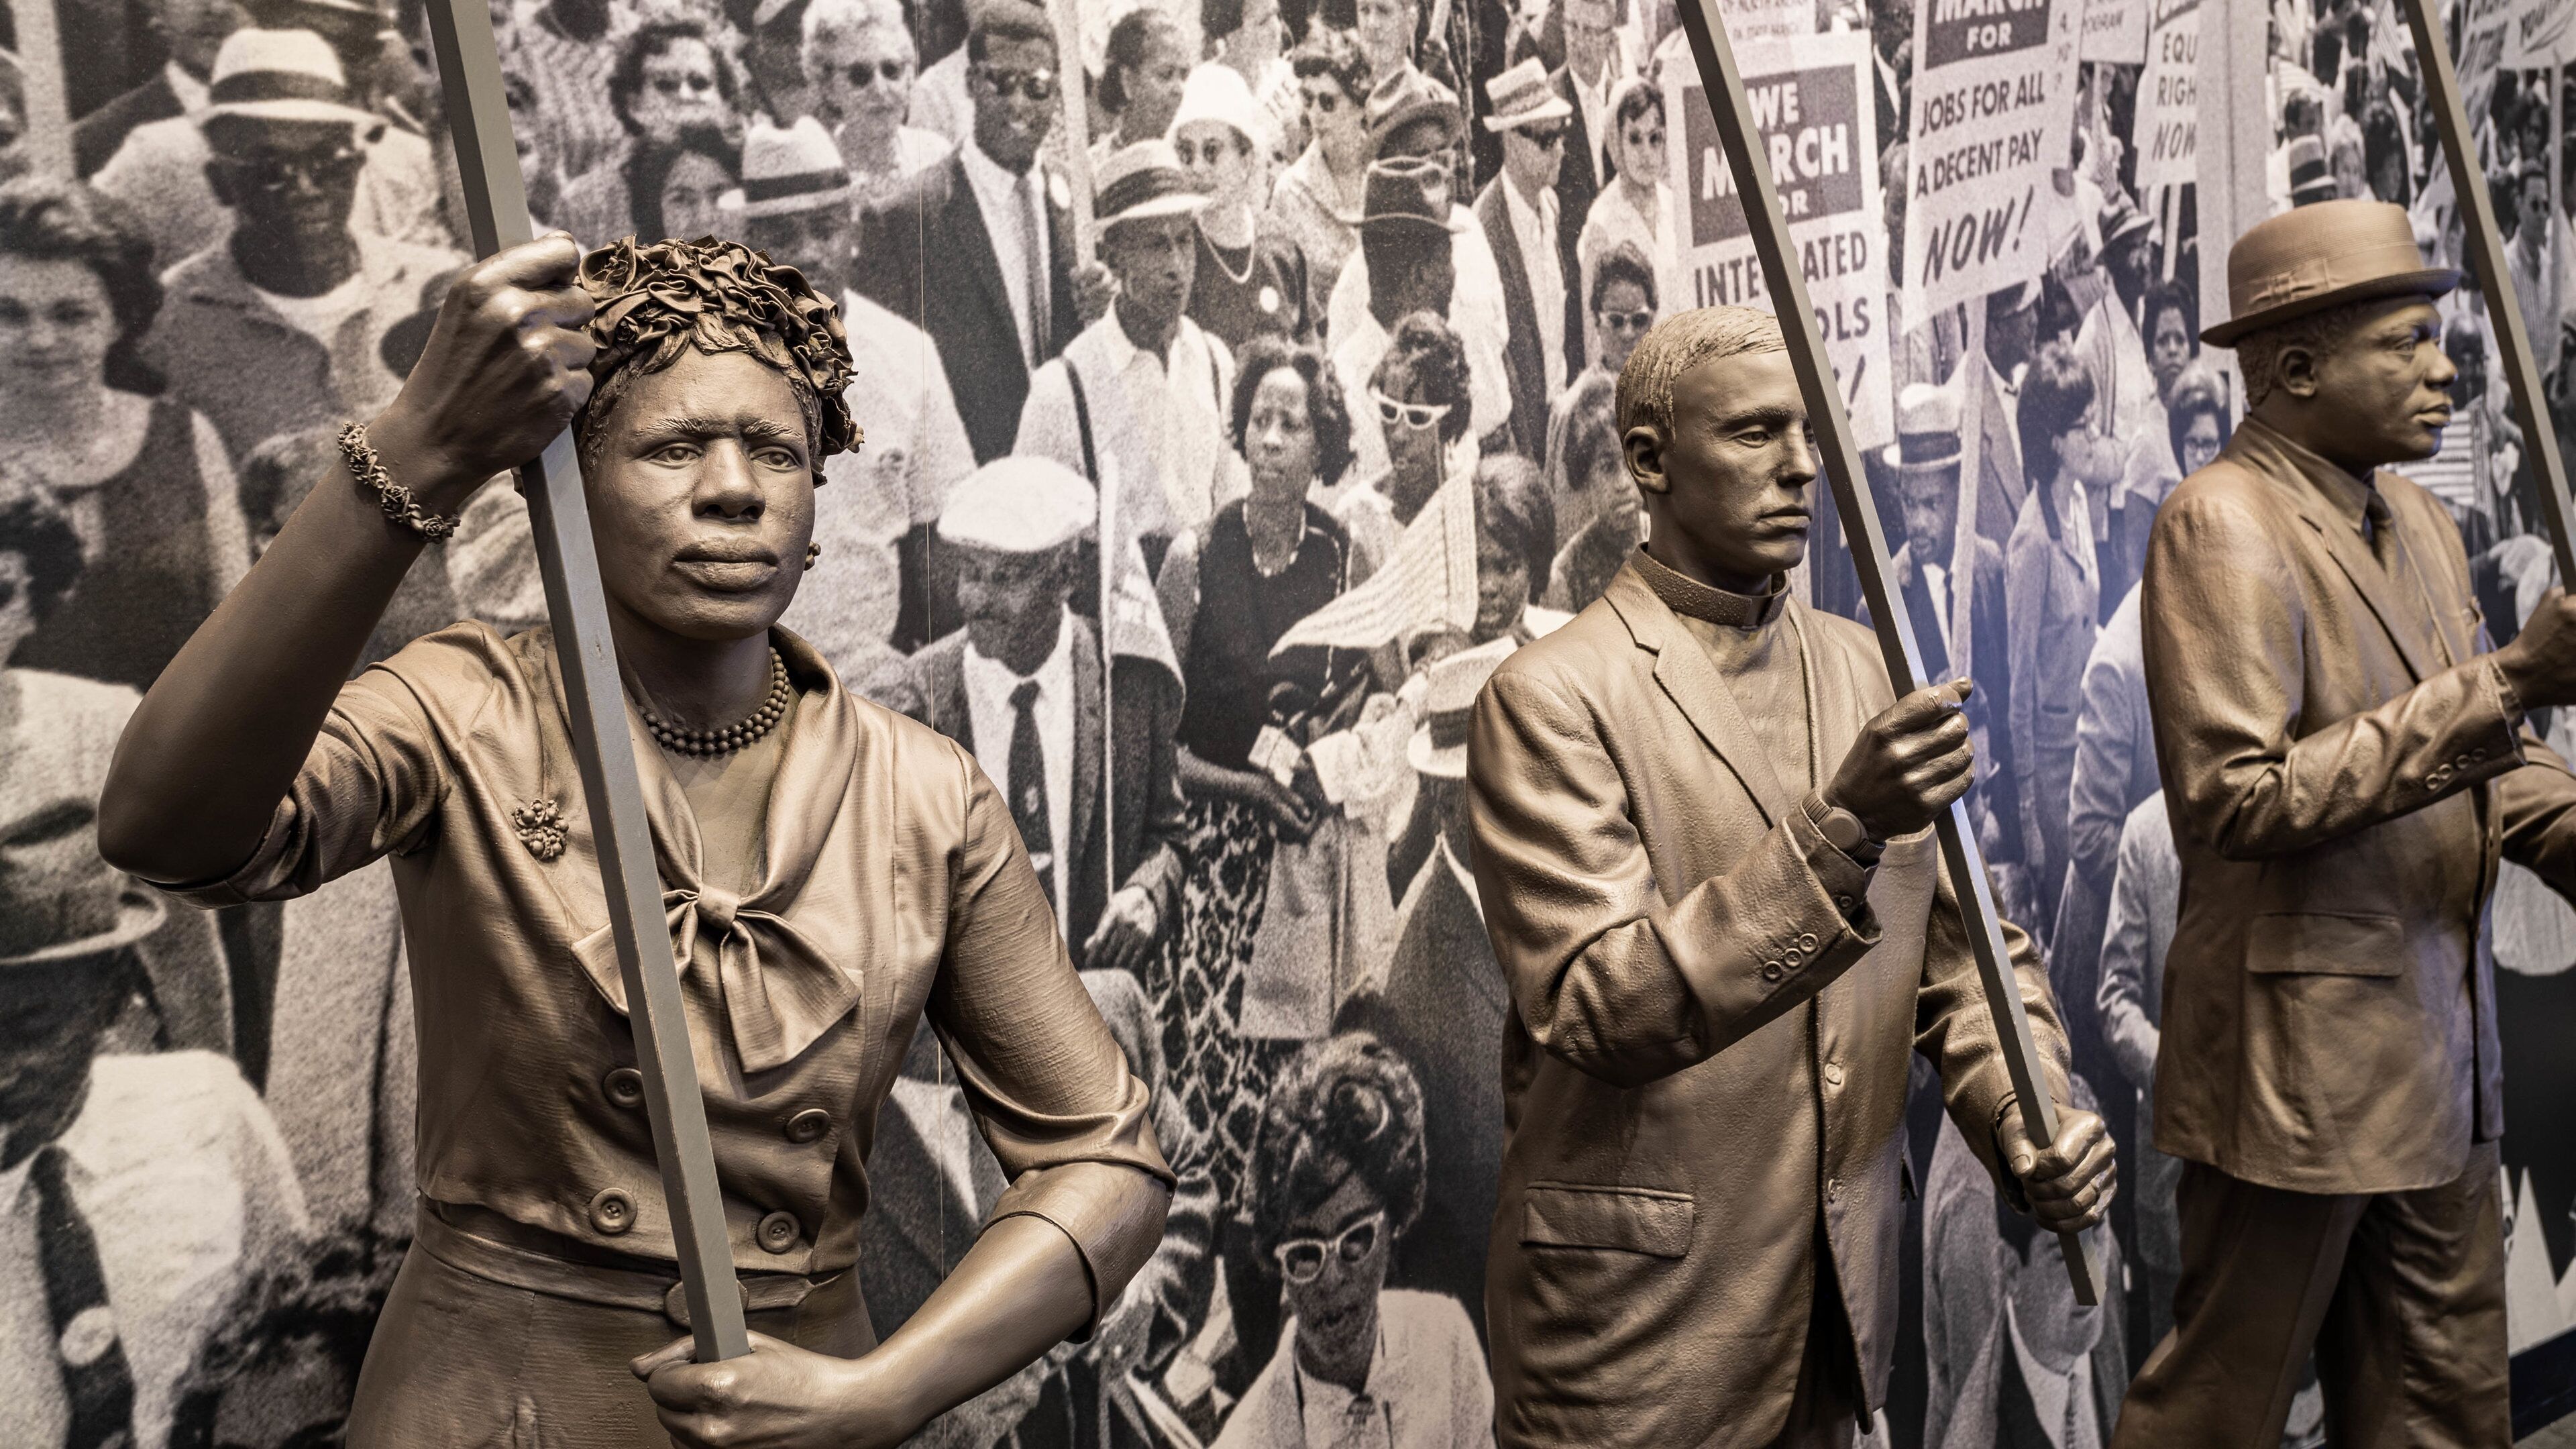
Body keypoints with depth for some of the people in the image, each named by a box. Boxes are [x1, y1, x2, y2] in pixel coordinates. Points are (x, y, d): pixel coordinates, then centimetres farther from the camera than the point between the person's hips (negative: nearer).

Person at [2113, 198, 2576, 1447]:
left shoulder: (2415, 520, 12)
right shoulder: (2222, 528, -15)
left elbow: (2470, 755, 17)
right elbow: (2240, 800, -24)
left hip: (2439, 1053, 8)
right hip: (2302, 1055, -8)